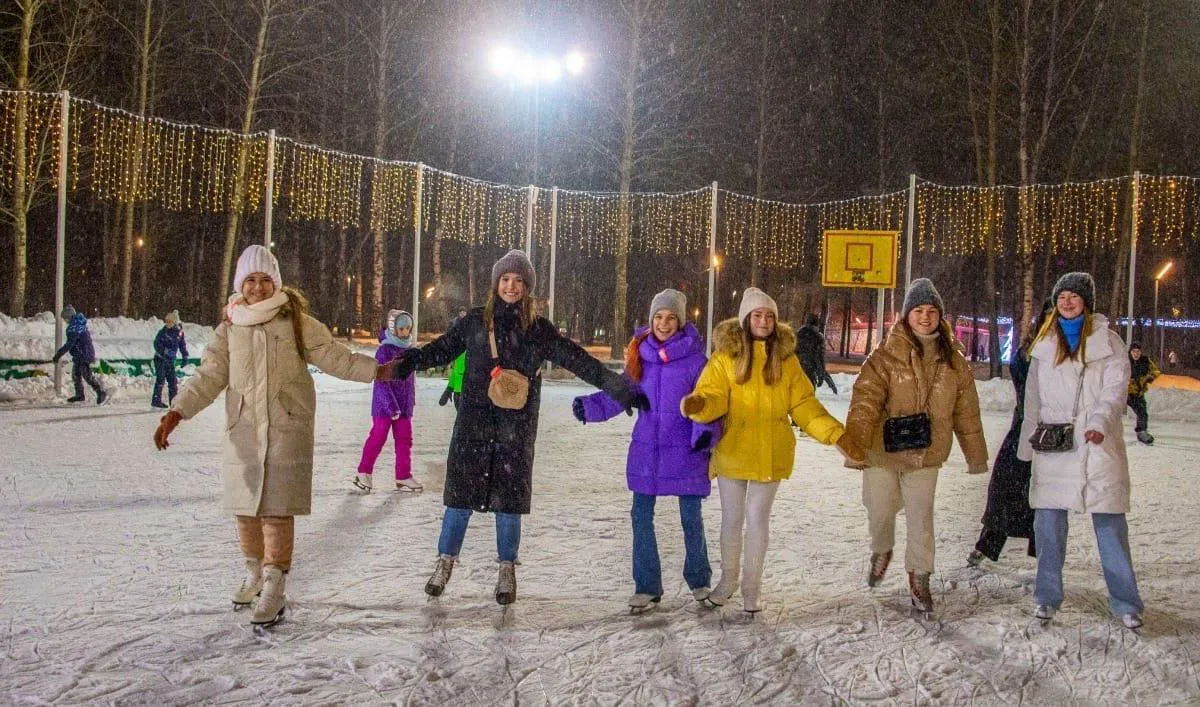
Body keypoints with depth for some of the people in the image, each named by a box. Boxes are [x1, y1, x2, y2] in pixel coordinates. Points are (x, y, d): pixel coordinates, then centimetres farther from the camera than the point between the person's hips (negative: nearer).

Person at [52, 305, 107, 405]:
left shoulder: (73, 327, -20)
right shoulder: (80, 323, 11)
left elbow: (69, 344, -24)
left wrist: (58, 354, -20)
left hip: (84, 355, -10)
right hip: (79, 355, 10)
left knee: (88, 376, -7)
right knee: (75, 374, 17)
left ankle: (101, 393, -4)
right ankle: (79, 395, 26)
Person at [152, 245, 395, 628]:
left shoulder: (296, 322, 0)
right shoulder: (230, 327, 6)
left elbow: (336, 358, 1)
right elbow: (208, 376, 2)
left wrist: (380, 370, -8)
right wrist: (174, 414, -8)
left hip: (286, 430, -3)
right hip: (243, 431, 3)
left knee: (276, 509, -8)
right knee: (245, 507, 9)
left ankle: (274, 589, 0)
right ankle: (255, 573, 32)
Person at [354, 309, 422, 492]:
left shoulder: (409, 349, 6)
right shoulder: (385, 350, -14)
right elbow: (382, 381, -18)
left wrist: (411, 400, 15)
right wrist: (392, 406, -20)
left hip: (404, 404, 6)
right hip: (384, 404, -6)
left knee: (404, 439, 7)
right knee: (377, 438, -1)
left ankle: (403, 477, 15)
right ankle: (363, 473, 13)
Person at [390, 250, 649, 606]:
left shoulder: (538, 330, 2)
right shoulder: (475, 321, 5)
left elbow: (578, 360, -1)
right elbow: (444, 347, 8)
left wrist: (622, 388, -6)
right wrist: (414, 358, -12)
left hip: (516, 429, 0)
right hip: (473, 424, 0)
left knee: (509, 499, 4)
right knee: (461, 495, 3)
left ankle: (507, 571, 22)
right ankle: (445, 563, 23)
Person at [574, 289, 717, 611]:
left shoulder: (694, 358, -9)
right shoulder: (641, 354, 3)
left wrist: (706, 431, -25)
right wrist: (589, 405, -6)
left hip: (685, 452, -3)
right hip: (646, 449, 4)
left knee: (691, 518, 7)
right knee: (641, 517, 6)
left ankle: (699, 581, 28)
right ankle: (647, 586, 18)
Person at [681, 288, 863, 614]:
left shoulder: (786, 358, 1)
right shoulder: (726, 355, -5)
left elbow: (803, 405, 3)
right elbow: (715, 396, -13)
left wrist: (837, 436, -5)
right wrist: (699, 403, -37)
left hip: (770, 453, 1)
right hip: (732, 450, -1)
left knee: (758, 518, 7)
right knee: (732, 518, 10)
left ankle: (752, 585, 23)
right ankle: (728, 579, 31)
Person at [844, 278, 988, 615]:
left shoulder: (954, 362, 0)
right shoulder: (886, 356, -12)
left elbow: (967, 413, 7)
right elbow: (865, 401, -22)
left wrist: (976, 456, 11)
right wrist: (855, 445, -32)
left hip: (926, 455, 2)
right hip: (883, 450, -2)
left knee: (921, 517, 5)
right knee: (880, 512, 11)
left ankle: (919, 578, 22)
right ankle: (881, 552, 43)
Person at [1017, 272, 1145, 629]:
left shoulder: (1108, 342, 4)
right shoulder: (1045, 345, 14)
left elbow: (1115, 388, -7)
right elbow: (1033, 397, 17)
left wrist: (1100, 422, -25)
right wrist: (1030, 442, 11)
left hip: (1098, 446, -3)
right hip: (1053, 449, 3)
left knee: (1111, 523, -2)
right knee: (1048, 522, 3)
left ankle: (1125, 602, 7)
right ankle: (1047, 596, 14)